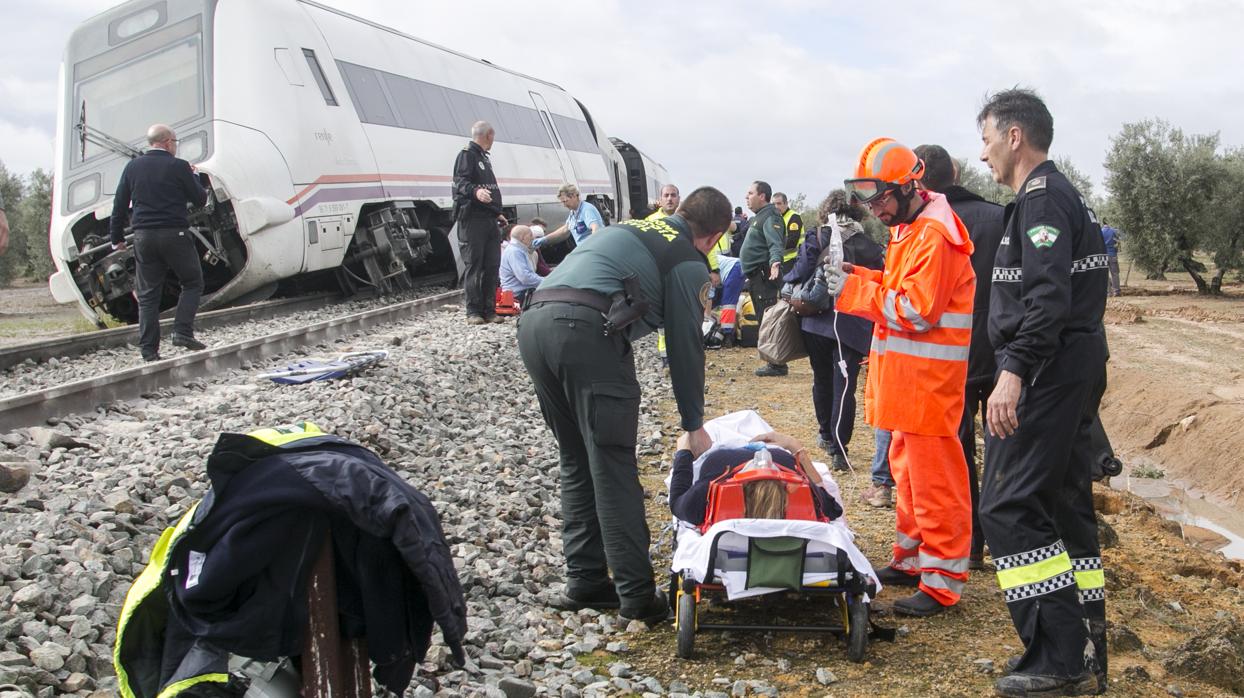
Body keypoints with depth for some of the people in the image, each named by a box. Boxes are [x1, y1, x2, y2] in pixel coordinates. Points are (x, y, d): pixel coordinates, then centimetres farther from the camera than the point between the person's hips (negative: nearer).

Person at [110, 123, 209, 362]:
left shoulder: (132, 167, 9)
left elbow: (119, 204, 11)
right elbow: (200, 199, 2)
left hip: (143, 236, 4)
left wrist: (117, 237, 19)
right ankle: (183, 332, -4)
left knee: (147, 295, 7)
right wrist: (193, 177, 19)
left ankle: (149, 351, 5)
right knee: (192, 283, 12)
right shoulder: (178, 166, -5)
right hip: (174, 234, -4)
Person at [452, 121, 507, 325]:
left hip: (489, 220, 9)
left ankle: (489, 310, 9)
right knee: (473, 266, -7)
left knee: (492, 266, 6)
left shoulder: (483, 157, 23)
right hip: (472, 219, -9)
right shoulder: (467, 155, -5)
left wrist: (496, 213, 31)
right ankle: (473, 312, -5)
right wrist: (475, 191, -37)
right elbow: (460, 182, -18)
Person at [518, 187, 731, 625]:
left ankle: (585, 581, 21)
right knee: (613, 471, -1)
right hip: (585, 331, -7)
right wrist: (694, 424, 17)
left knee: (576, 464, 16)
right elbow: (686, 346, 8)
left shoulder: (633, 227, 30)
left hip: (533, 322, 8)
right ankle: (637, 597, 3)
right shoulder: (688, 262, 9)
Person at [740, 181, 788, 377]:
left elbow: (775, 244, -26)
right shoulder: (758, 217, 21)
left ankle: (777, 364, -9)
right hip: (755, 277, 11)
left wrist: (775, 263, -43)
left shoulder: (770, 217, -12)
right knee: (763, 320, 14)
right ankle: (773, 362, 20)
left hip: (764, 276, -11)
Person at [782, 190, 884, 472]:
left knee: (822, 380, 18)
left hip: (815, 322, 1)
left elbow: (799, 274, -7)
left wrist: (786, 286, 12)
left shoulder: (816, 239, -2)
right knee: (844, 386, -1)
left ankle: (826, 435, 33)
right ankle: (839, 449, -6)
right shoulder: (870, 248, 2)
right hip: (852, 327, -1)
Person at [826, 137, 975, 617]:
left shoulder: (935, 235, -18)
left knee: (933, 479, -4)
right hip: (904, 373, 10)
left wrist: (854, 292, -17)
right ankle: (912, 559, 30)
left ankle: (943, 582, 3)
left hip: (928, 378, -10)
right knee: (907, 470, 18)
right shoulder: (906, 228, 15)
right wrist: (860, 277, 4)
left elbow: (917, 309, -22)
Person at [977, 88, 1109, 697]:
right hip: (1077, 372, 11)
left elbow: (1047, 296, -24)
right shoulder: (1062, 196, 20)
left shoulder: (1041, 198, -11)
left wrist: (1013, 372, -29)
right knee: (1065, 508, 13)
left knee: (1008, 508, -9)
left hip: (1045, 375, -11)